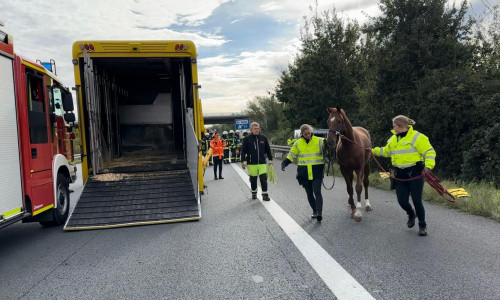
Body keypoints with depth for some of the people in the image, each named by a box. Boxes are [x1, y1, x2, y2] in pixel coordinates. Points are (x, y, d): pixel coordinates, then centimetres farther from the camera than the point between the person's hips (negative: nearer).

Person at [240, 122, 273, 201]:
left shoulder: (263, 138, 6)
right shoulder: (247, 139, -2)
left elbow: (268, 149, 15)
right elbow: (243, 151, 1)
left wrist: (270, 159, 15)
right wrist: (243, 161, -3)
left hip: (262, 163, 2)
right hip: (251, 163, -1)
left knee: (263, 178, -4)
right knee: (253, 179, 9)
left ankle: (265, 194, 5)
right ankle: (254, 193, 28)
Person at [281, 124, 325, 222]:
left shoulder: (320, 141, 0)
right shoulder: (298, 143, 5)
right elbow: (291, 155, 10)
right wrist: (284, 163, -4)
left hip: (317, 172, -3)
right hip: (304, 173, 3)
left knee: (317, 192, -11)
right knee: (309, 194, 11)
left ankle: (319, 212, -11)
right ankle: (315, 211, 26)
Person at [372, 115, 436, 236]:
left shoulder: (417, 137, -11)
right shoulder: (393, 139, 11)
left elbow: (430, 152, -13)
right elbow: (386, 151, 27)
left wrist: (428, 166, -27)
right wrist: (374, 151, 16)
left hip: (414, 173, -6)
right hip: (400, 174, 6)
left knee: (417, 201, -2)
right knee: (402, 201, 5)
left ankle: (422, 225, 19)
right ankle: (411, 214, 39)